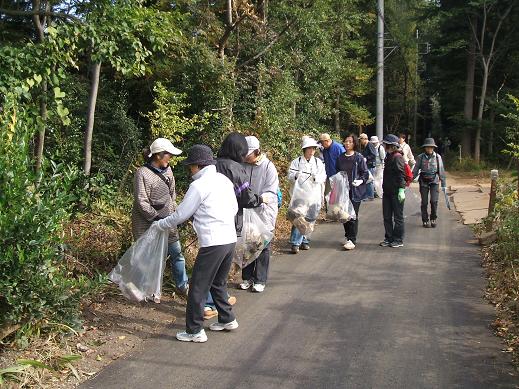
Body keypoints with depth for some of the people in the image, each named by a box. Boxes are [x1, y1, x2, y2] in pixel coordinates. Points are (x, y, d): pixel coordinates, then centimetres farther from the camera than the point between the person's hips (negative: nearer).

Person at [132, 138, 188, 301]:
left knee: (176, 253, 10)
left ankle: (182, 285, 26)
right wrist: (157, 218, -18)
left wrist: (173, 211, 10)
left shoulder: (167, 170, 4)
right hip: (148, 223, -6)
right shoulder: (142, 173, -17)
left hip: (167, 219, 6)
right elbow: (142, 202, -18)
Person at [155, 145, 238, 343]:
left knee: (198, 287, 2)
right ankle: (227, 319, 32)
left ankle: (195, 331, 8)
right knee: (218, 282, 24)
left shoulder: (199, 185, -11)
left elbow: (180, 215, -6)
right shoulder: (224, 180, 12)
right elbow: (234, 208, 20)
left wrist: (159, 225, 9)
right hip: (230, 239, 8)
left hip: (212, 243, -8)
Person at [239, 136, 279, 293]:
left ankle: (260, 280, 17)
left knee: (263, 248, 6)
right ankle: (247, 277, 26)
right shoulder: (243, 166, 0)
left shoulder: (268, 167, -11)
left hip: (264, 213, -4)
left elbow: (271, 192, -16)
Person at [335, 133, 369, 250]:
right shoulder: (340, 157, 9)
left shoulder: (359, 157, -3)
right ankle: (347, 236, 26)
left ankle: (352, 240, -2)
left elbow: (365, 173, -2)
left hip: (355, 191, -4)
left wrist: (361, 181, -19)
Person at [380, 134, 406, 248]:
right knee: (387, 216, 12)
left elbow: (401, 174, -19)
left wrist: (401, 190, -24)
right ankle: (389, 238, 22)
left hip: (396, 192, -9)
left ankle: (398, 240, 11)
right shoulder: (388, 156, 13)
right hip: (387, 191, 9)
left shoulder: (397, 157, -15)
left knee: (398, 217, 2)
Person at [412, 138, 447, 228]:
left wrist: (444, 185, 4)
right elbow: (415, 170, 3)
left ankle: (433, 219, 10)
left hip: (434, 181, 0)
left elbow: (441, 171, 3)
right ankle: (425, 221, 16)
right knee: (424, 202, 2)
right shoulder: (420, 157, -2)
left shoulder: (437, 157, -1)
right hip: (423, 182, 0)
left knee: (434, 201, -10)